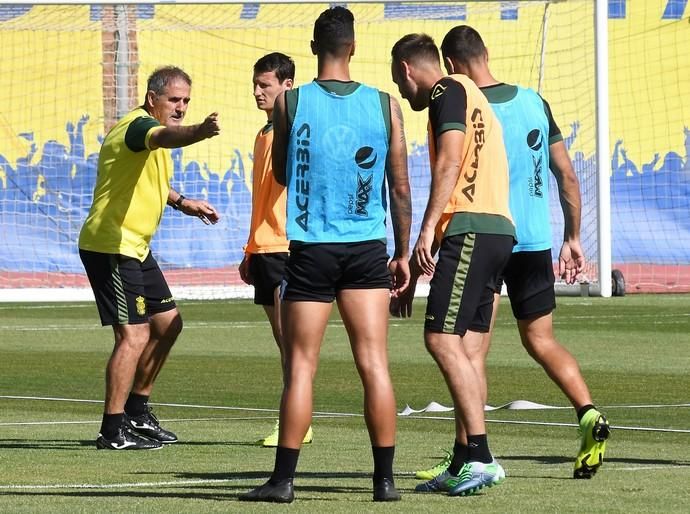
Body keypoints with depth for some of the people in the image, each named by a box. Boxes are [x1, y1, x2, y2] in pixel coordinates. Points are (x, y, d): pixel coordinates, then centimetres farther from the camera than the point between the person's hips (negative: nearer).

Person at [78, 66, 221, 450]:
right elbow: (165, 137, -43)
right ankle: (113, 431, -11)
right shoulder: (138, 125, -16)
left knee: (167, 324, 17)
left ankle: (137, 413, 28)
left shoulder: (146, 129, 15)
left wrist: (181, 202, 24)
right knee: (134, 335, -15)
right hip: (111, 246, -11)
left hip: (135, 247, 11)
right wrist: (201, 132, -62)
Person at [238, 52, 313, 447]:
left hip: (288, 247, -9)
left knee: (288, 333, -11)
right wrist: (250, 252, 26)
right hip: (263, 248, 9)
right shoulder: (264, 134, 19)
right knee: (281, 336, 9)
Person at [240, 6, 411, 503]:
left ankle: (284, 478, 2)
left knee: (301, 366, 3)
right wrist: (403, 253, 11)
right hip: (367, 250, 1)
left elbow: (280, 174, 10)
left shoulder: (290, 103, -3)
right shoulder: (385, 105, 0)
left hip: (310, 250, -1)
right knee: (375, 364, 3)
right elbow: (401, 186, 4)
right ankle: (385, 478, 3)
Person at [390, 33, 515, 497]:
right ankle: (464, 464, 7)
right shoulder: (471, 97, 27)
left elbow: (450, 162, -16)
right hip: (497, 229, 10)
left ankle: (480, 456, -19)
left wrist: (428, 230, -23)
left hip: (470, 229, -10)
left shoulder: (448, 92, -2)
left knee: (443, 340, -14)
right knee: (463, 348, 8)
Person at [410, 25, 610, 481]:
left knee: (473, 348, 1)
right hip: (536, 239, 5)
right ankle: (589, 413, -5)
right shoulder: (534, 101, 6)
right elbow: (567, 175, 9)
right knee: (541, 340, 14)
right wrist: (573, 238, 19)